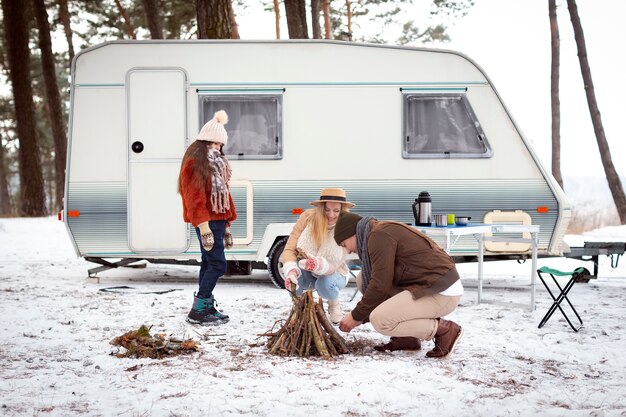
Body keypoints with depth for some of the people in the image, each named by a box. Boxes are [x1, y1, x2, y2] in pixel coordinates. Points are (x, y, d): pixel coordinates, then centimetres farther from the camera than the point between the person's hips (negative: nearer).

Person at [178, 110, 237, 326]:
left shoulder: (216, 163, 19)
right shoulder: (194, 162, -11)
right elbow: (194, 196, -18)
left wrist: (227, 225, 23)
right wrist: (204, 226, -25)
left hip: (217, 219, 9)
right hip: (206, 221, -9)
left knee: (209, 263, 12)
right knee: (217, 264, -12)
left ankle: (207, 306, 18)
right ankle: (198, 311, -10)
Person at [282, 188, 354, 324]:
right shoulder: (307, 218, -20)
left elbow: (333, 266, -27)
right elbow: (289, 249, -21)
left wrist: (319, 265, -51)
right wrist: (291, 270, -42)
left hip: (331, 273, 0)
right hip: (306, 275, 1)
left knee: (325, 285, -36)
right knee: (291, 269, -34)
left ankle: (334, 305, 3)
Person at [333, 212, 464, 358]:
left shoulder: (379, 236, -13)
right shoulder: (385, 232, 18)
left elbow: (380, 285, -17)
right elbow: (383, 282, 23)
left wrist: (356, 316, -6)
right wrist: (360, 315, 17)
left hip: (442, 294, -10)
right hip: (430, 287, 10)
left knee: (380, 320, -22)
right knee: (363, 279, 9)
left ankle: (443, 330, -6)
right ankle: (407, 337, 9)